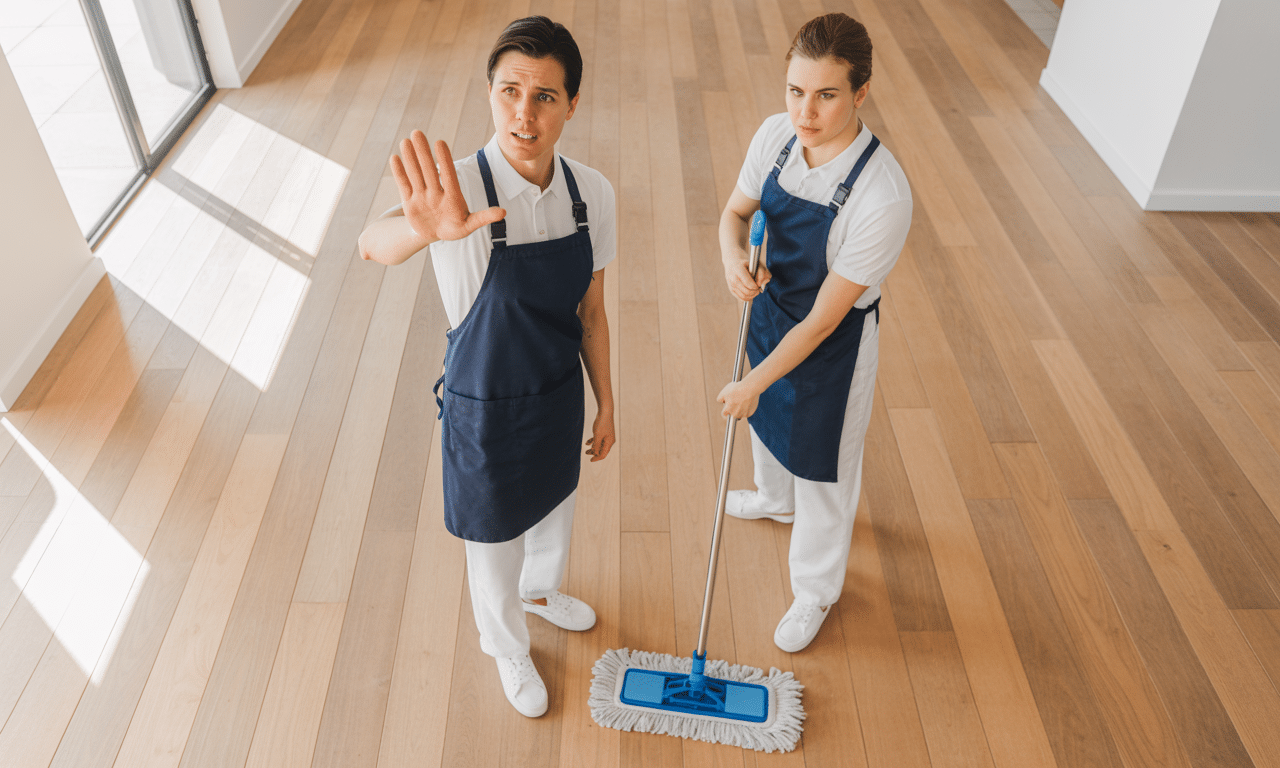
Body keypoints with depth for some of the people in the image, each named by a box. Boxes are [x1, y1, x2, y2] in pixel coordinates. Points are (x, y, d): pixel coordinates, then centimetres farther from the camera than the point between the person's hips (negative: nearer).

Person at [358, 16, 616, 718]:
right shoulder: (460, 192, -28)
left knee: (554, 509, 31)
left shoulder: (591, 192, -12)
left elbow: (591, 311, -1)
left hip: (558, 395, 5)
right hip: (485, 410, -4)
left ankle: (541, 591, 66)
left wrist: (605, 403, 6)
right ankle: (508, 651, 52)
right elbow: (373, 245, -49)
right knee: (495, 545, 20)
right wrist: (422, 228, -72)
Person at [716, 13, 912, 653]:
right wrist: (733, 255, -23)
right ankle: (776, 499, 66)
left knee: (823, 467, 14)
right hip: (769, 305, 6)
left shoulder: (883, 196, -35)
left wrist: (753, 383, -24)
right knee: (769, 416, 32)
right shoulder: (776, 135, -16)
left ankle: (815, 590, 41)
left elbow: (825, 317, -29)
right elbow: (736, 210, 0)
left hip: (834, 340, -6)